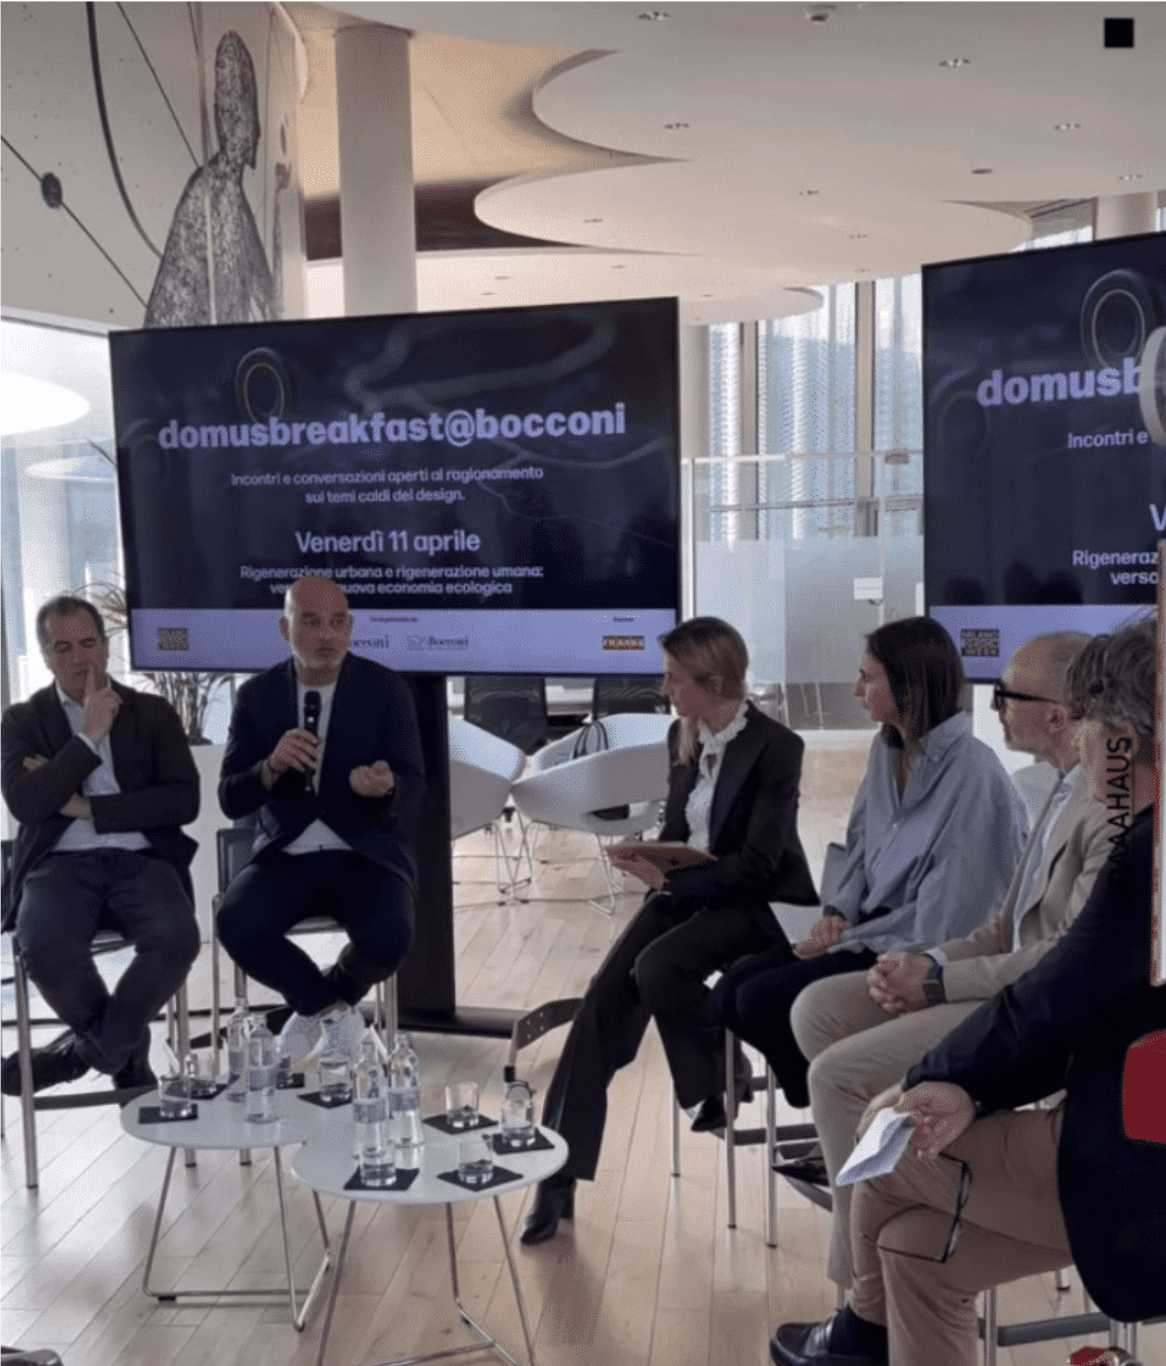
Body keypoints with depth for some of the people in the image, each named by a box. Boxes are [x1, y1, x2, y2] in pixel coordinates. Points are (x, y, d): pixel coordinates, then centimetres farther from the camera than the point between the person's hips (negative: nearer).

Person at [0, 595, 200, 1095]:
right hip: (61, 865, 0)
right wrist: (89, 737, -9)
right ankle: (125, 1049, -2)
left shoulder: (154, 712, 12)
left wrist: (86, 808, -6)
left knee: (177, 940, -31)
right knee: (45, 950, -34)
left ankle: (90, 1047, -3)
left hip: (140, 862, 1)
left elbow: (184, 801, 0)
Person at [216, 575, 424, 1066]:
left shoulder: (385, 687, -3)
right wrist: (272, 768, -23)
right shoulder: (256, 695, 2)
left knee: (389, 937, -31)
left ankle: (317, 1003, 8)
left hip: (366, 855, -1)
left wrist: (385, 788, -31)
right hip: (286, 857, 2)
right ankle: (331, 1006, 3)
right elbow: (230, 800, -1)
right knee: (235, 924, -28)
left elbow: (413, 787, -6)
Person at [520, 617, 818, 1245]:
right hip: (686, 889, 6)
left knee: (657, 969, -30)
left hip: (758, 901, -6)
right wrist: (651, 863, -5)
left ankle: (718, 1086, 0)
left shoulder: (776, 747, -16)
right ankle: (559, 1176, -9)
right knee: (605, 994, -14)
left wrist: (670, 878, -23)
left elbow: (756, 863, -18)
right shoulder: (681, 736, 5)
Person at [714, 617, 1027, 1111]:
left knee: (763, 1000, -18)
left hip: (920, 950, -8)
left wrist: (849, 939, -15)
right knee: (731, 990, -3)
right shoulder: (887, 750, 6)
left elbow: (943, 915, -20)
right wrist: (839, 913, 0)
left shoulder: (972, 773, -20)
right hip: (873, 927, 8)